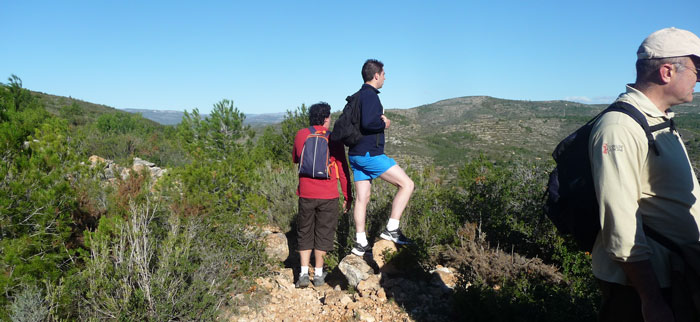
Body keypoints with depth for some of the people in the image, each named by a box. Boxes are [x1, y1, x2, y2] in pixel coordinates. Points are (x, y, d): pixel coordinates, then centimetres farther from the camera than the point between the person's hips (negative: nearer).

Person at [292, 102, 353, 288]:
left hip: (306, 193, 2)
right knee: (323, 233, 11)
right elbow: (343, 170, -3)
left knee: (304, 233, 14)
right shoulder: (333, 139, -4)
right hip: (328, 195, -2)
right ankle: (318, 274, 17)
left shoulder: (300, 135, 3)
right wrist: (348, 196, 4)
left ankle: (304, 273, 9)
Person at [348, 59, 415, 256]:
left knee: (362, 198, 11)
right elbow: (367, 123, -27)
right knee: (407, 184, -4)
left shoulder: (359, 96, 18)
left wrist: (380, 121, 11)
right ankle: (391, 229, -4)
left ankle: (360, 243, 16)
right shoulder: (370, 95, -12)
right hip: (370, 154, -10)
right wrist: (384, 124, -7)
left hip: (356, 155, 10)